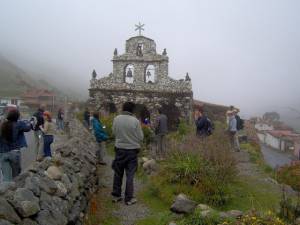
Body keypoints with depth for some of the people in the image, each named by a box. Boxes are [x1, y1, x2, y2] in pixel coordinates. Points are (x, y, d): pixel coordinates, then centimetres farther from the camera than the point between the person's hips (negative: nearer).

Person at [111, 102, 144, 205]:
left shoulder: (116, 119, -7)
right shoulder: (135, 121, -16)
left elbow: (114, 132, 6)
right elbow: (140, 137, -9)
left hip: (119, 149, 3)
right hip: (132, 150, -3)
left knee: (118, 173, 17)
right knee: (130, 175, 7)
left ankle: (116, 195, 26)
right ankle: (129, 198, 13)